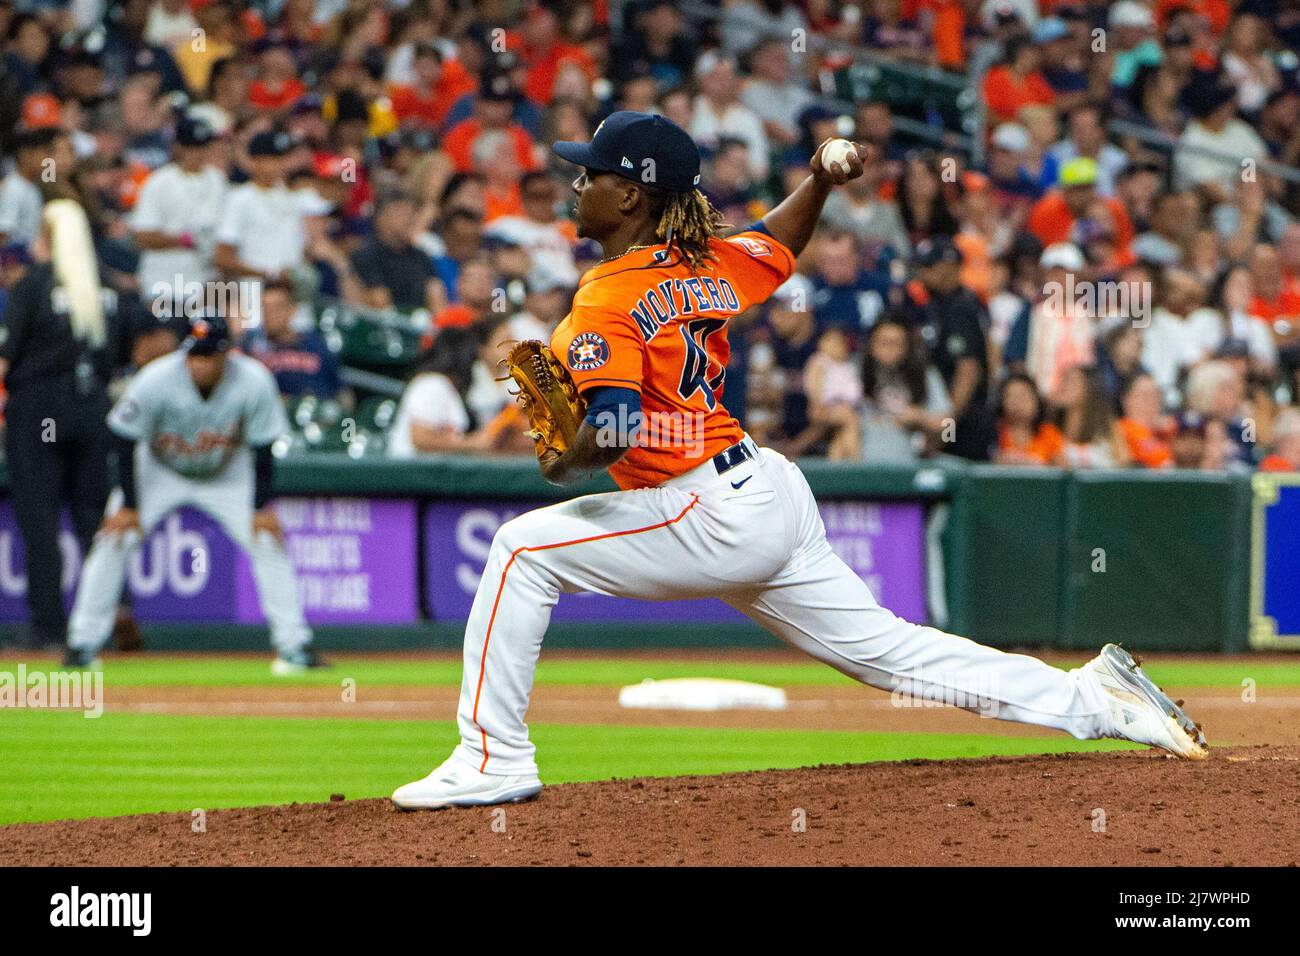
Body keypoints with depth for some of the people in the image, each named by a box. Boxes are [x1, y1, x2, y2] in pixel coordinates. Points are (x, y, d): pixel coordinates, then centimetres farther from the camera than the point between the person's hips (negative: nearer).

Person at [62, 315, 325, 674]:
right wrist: (129, 506, -19)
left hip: (227, 475, 1)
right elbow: (124, 441, -20)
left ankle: (294, 645, 0)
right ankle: (83, 645, -4)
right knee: (113, 540, -14)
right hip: (160, 472, -1)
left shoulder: (254, 382, -28)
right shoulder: (156, 380, -32)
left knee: (267, 542, -10)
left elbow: (262, 448, -15)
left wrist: (262, 507, -16)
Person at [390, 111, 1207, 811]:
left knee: (523, 548, -6)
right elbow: (778, 244, 34)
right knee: (885, 651, 14)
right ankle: (1095, 698, 12)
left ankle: (494, 760, -6)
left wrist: (562, 464, -9)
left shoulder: (608, 301, -14)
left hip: (712, 520, -9)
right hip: (769, 493, 9)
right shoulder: (705, 265, 12)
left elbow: (615, 432, -26)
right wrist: (820, 184, 19)